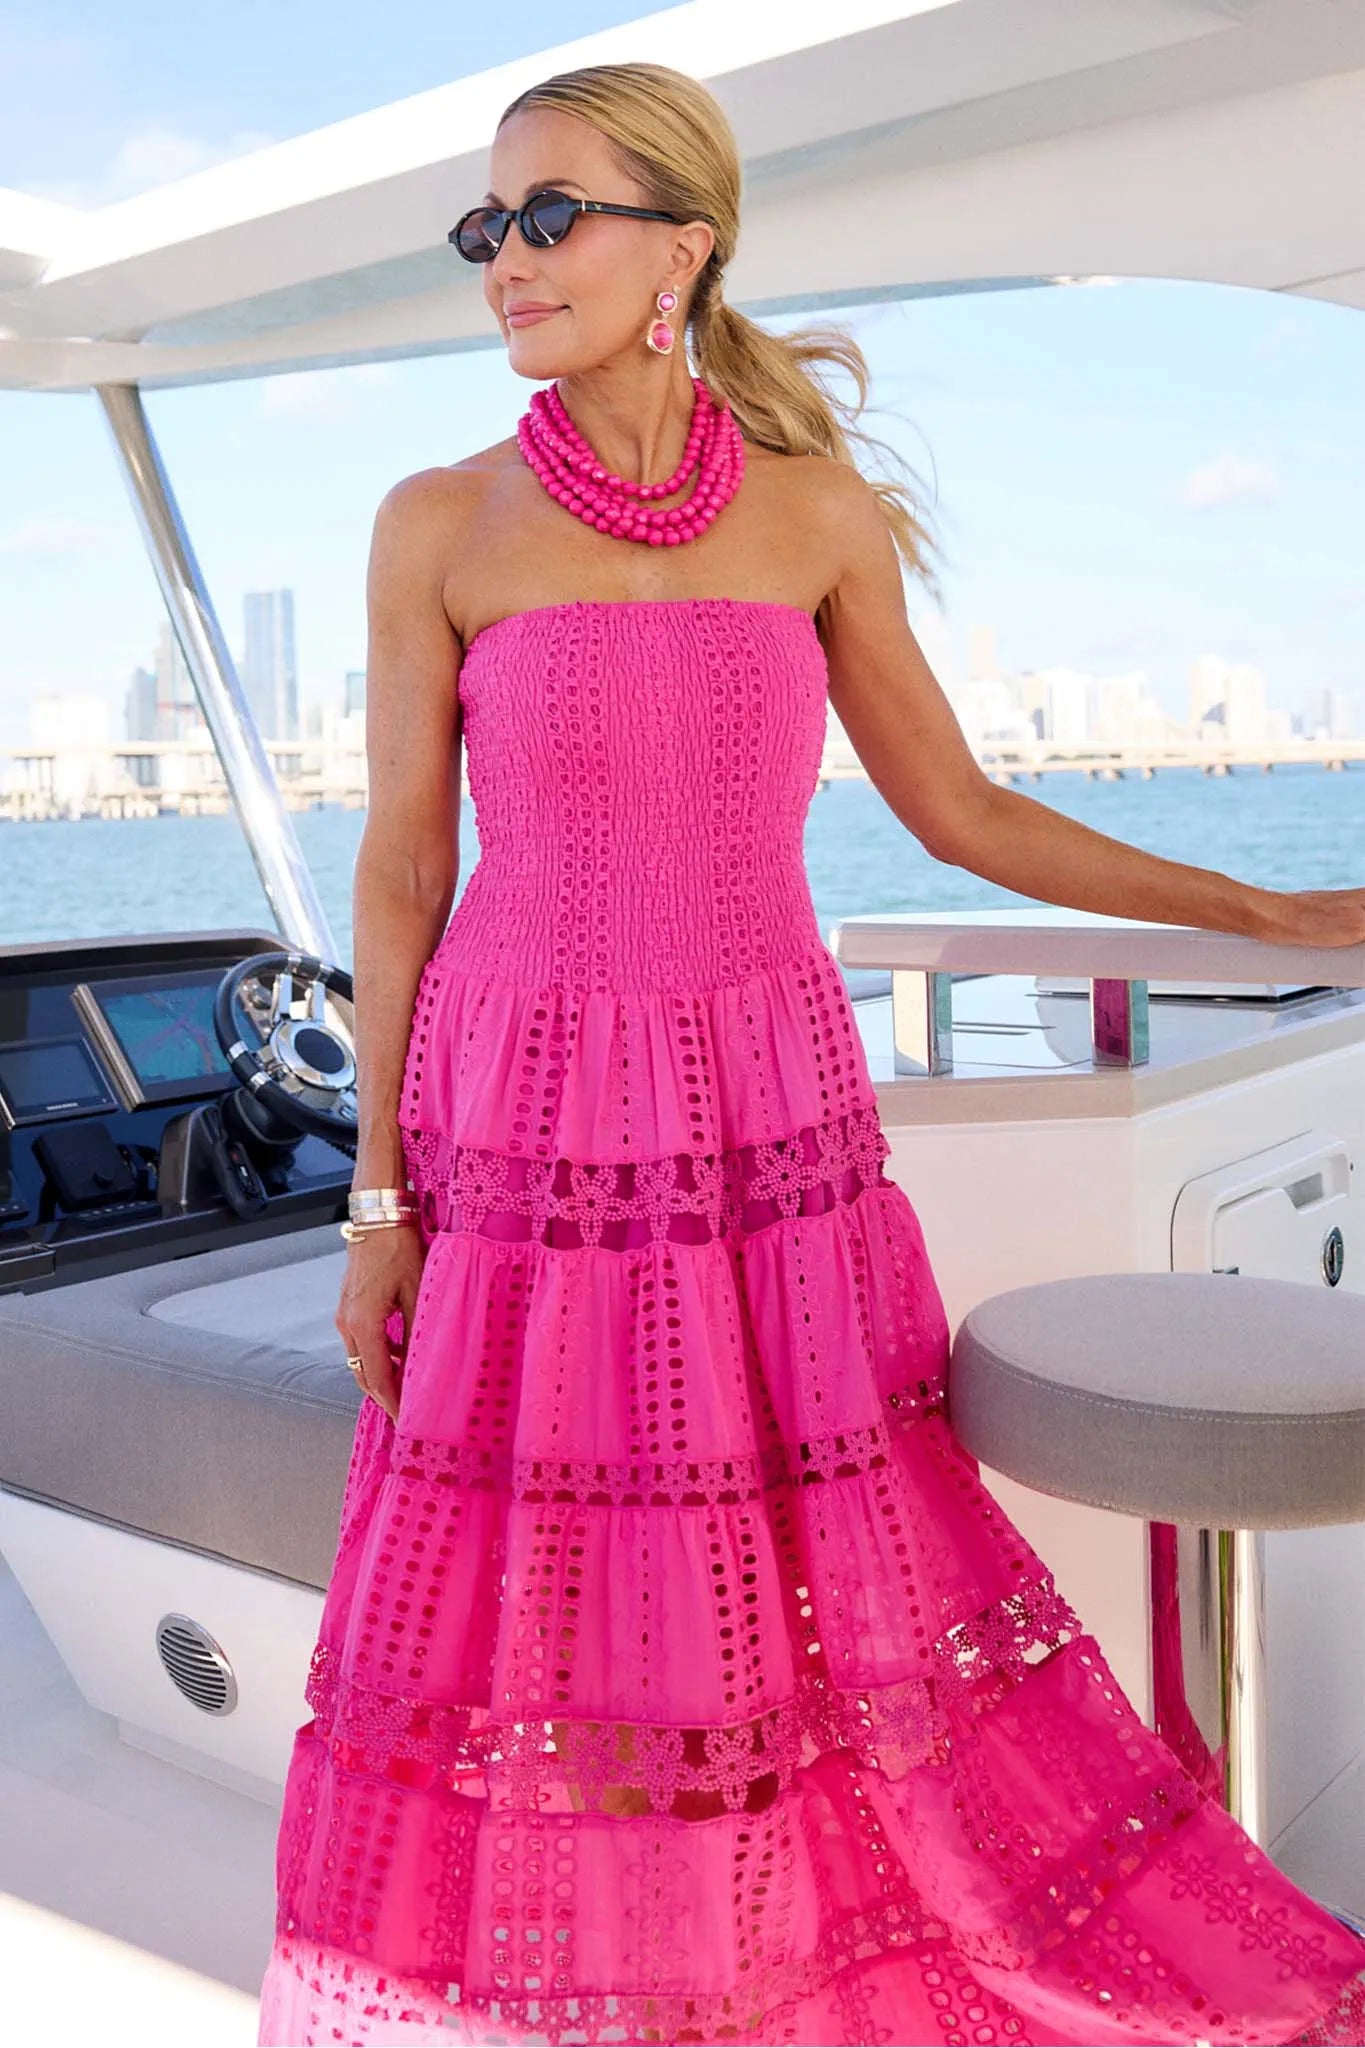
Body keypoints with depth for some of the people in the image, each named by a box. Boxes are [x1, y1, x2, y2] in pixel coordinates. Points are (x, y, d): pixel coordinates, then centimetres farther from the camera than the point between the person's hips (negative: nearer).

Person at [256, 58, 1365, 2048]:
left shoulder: (819, 513, 2)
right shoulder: (439, 526, -2)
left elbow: (957, 810, 7)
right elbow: (403, 866, 0)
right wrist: (382, 1195, -2)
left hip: (767, 1117, 2)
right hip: (533, 1126, -1)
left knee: (812, 1573, 11)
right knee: (537, 1587, 9)